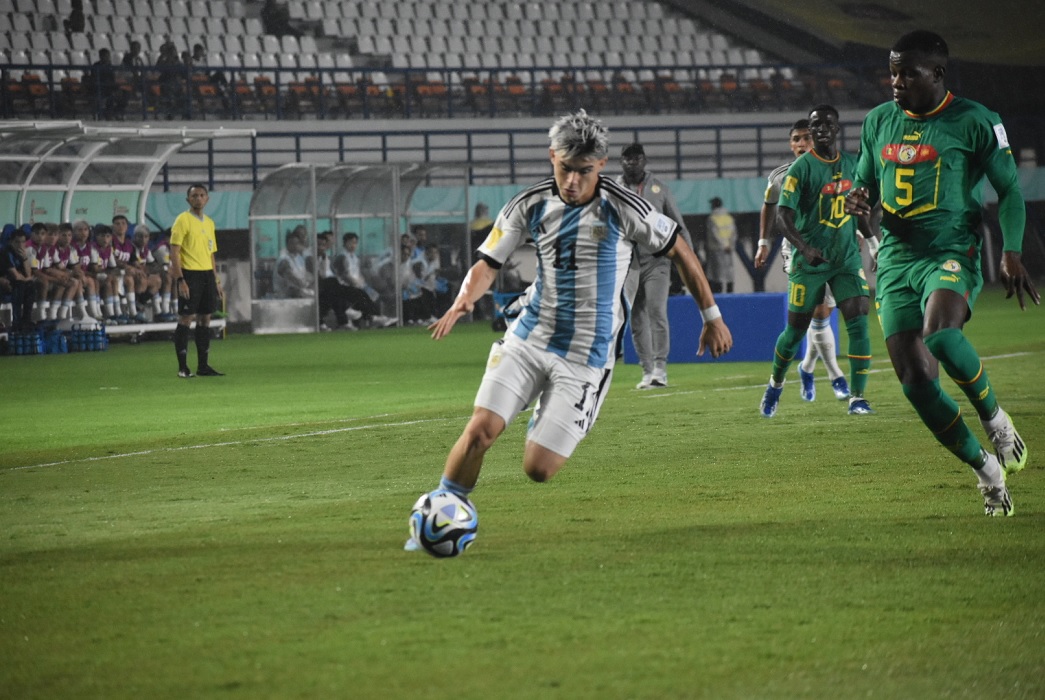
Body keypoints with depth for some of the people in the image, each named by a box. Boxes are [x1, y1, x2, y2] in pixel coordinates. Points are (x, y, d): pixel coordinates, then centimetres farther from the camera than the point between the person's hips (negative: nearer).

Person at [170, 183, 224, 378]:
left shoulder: (209, 223, 16)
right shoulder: (183, 220, -5)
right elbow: (174, 252, -10)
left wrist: (216, 280, 17)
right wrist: (180, 279, -18)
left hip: (207, 274, 7)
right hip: (190, 274, -7)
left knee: (205, 318, 7)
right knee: (186, 318, -6)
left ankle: (203, 365, 12)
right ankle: (182, 367, -2)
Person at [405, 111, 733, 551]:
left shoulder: (623, 209, -11)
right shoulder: (530, 205, -2)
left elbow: (680, 252, 1)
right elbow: (488, 263, 1)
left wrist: (712, 318, 6)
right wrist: (464, 300, -22)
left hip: (586, 359, -2)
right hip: (528, 340, 2)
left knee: (537, 469, -7)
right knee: (480, 431, -17)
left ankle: (547, 424, 29)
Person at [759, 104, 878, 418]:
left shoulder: (852, 164, 7)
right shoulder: (801, 168, -10)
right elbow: (784, 216, -16)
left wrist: (874, 242, 13)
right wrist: (805, 248, -30)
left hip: (847, 259, 4)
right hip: (810, 262, -4)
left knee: (858, 324, -11)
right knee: (795, 331, 4)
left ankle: (857, 397, -5)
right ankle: (775, 384, 30)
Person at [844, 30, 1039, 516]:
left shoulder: (973, 121, -1)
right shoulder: (879, 122, 13)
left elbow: (1009, 190, 3)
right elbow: (865, 181, 25)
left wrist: (1011, 252, -9)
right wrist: (857, 200, 1)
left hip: (952, 252, -5)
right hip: (896, 259, 5)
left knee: (940, 334, -36)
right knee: (915, 381, -5)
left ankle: (994, 418, -10)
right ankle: (985, 470, 12)